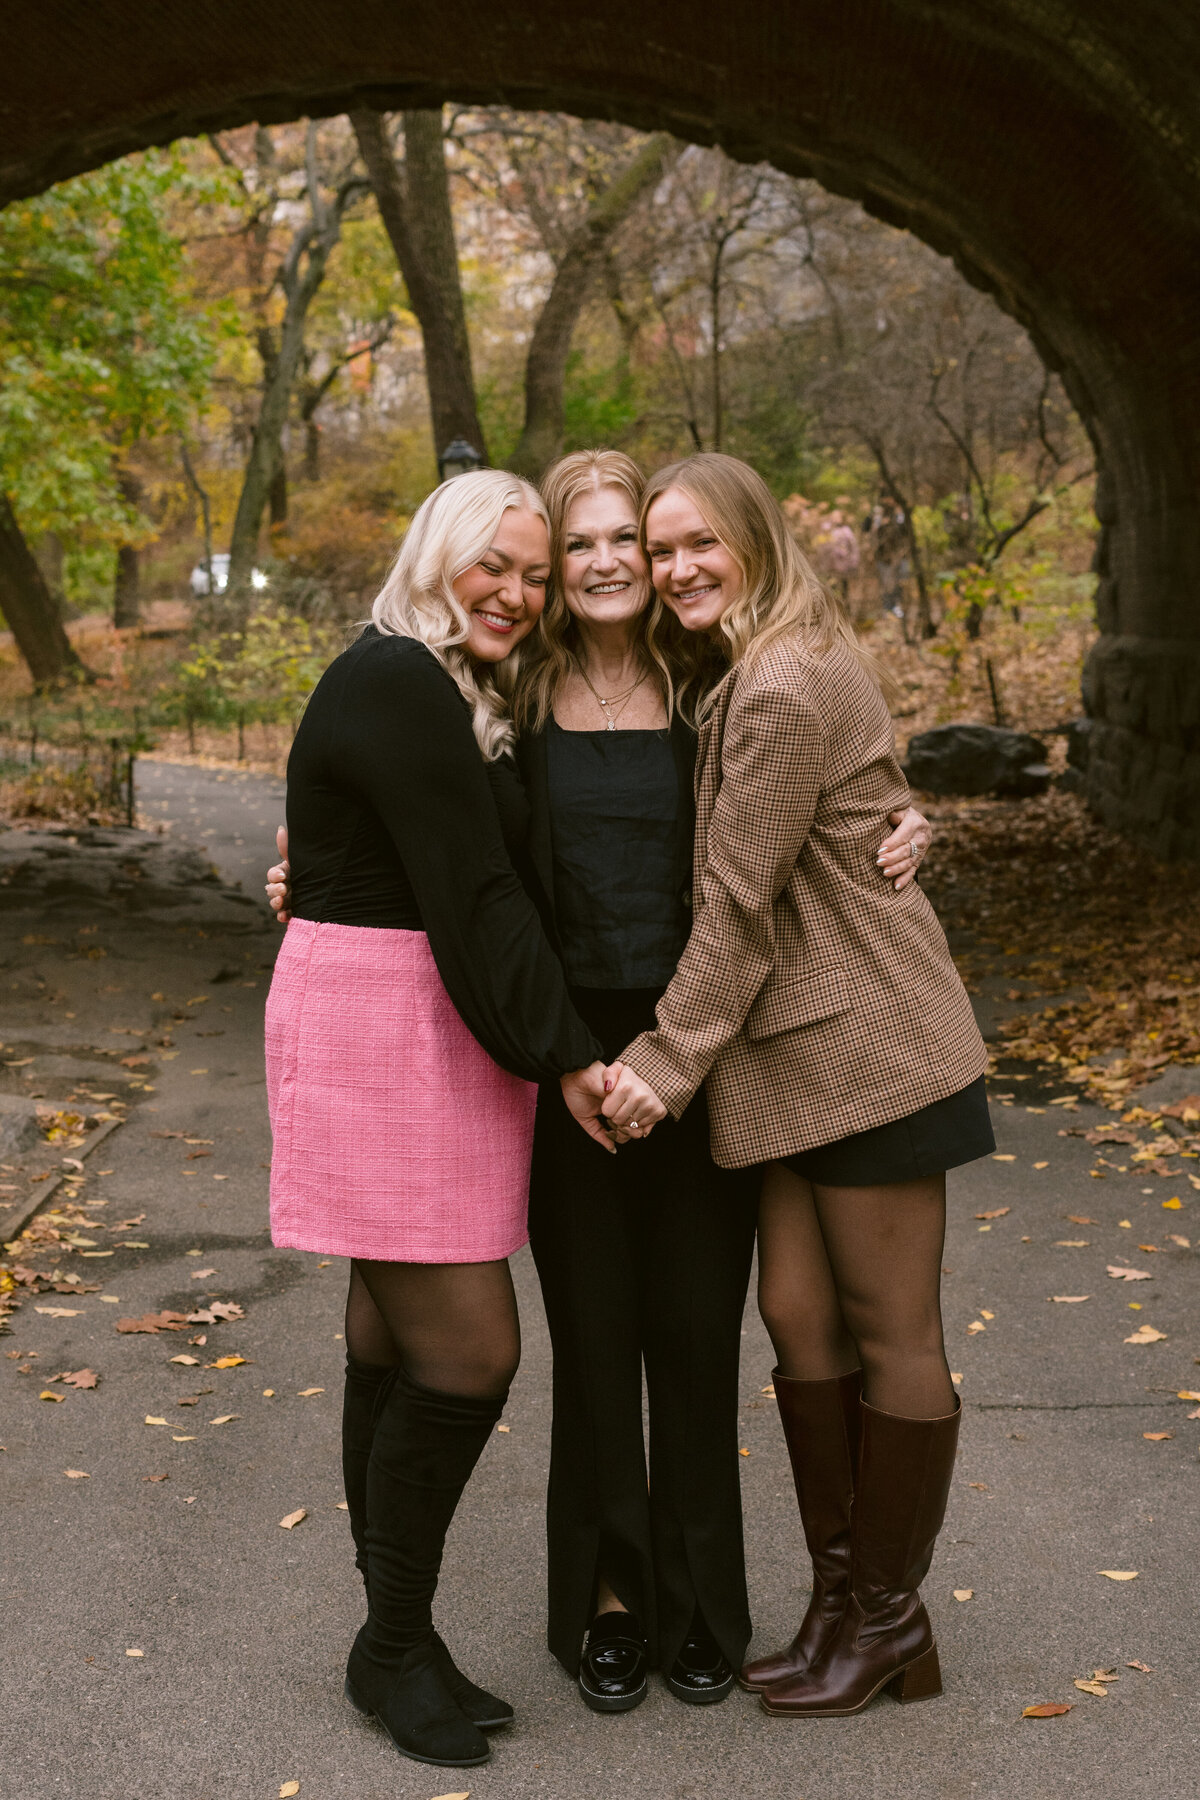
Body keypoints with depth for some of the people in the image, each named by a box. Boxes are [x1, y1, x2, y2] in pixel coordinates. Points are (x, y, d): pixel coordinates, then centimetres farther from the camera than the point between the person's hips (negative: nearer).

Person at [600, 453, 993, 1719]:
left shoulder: (785, 688, -16)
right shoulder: (748, 673, 16)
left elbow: (739, 900, -15)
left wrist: (669, 1058, -9)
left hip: (867, 1044, -10)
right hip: (800, 1047, 10)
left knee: (891, 1334, 3)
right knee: (795, 1311, 11)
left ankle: (891, 1624, 17)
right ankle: (836, 1598, 24)